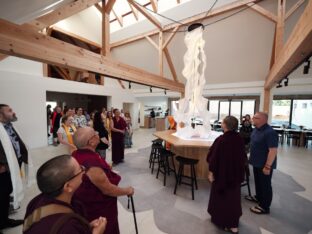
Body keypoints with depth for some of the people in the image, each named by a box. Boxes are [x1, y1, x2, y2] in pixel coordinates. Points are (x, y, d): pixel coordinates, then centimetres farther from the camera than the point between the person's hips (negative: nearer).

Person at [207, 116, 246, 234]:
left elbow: (214, 157, -19)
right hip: (236, 173, 6)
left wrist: (211, 172, -7)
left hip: (222, 173, -6)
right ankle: (233, 223, 39)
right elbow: (243, 156, 4)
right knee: (234, 196, 22)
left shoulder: (220, 140, -25)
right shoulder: (239, 139, -6)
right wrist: (239, 168, 18)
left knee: (221, 197, 15)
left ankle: (223, 221, 34)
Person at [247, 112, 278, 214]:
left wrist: (267, 166, -24)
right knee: (258, 181, 24)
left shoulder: (270, 132, -25)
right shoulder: (256, 129, 3)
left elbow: (273, 151, -26)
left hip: (264, 164, -8)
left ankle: (264, 207, 24)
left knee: (265, 185, 8)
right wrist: (252, 158, 18)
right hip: (257, 162, 8)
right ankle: (259, 197, 44)